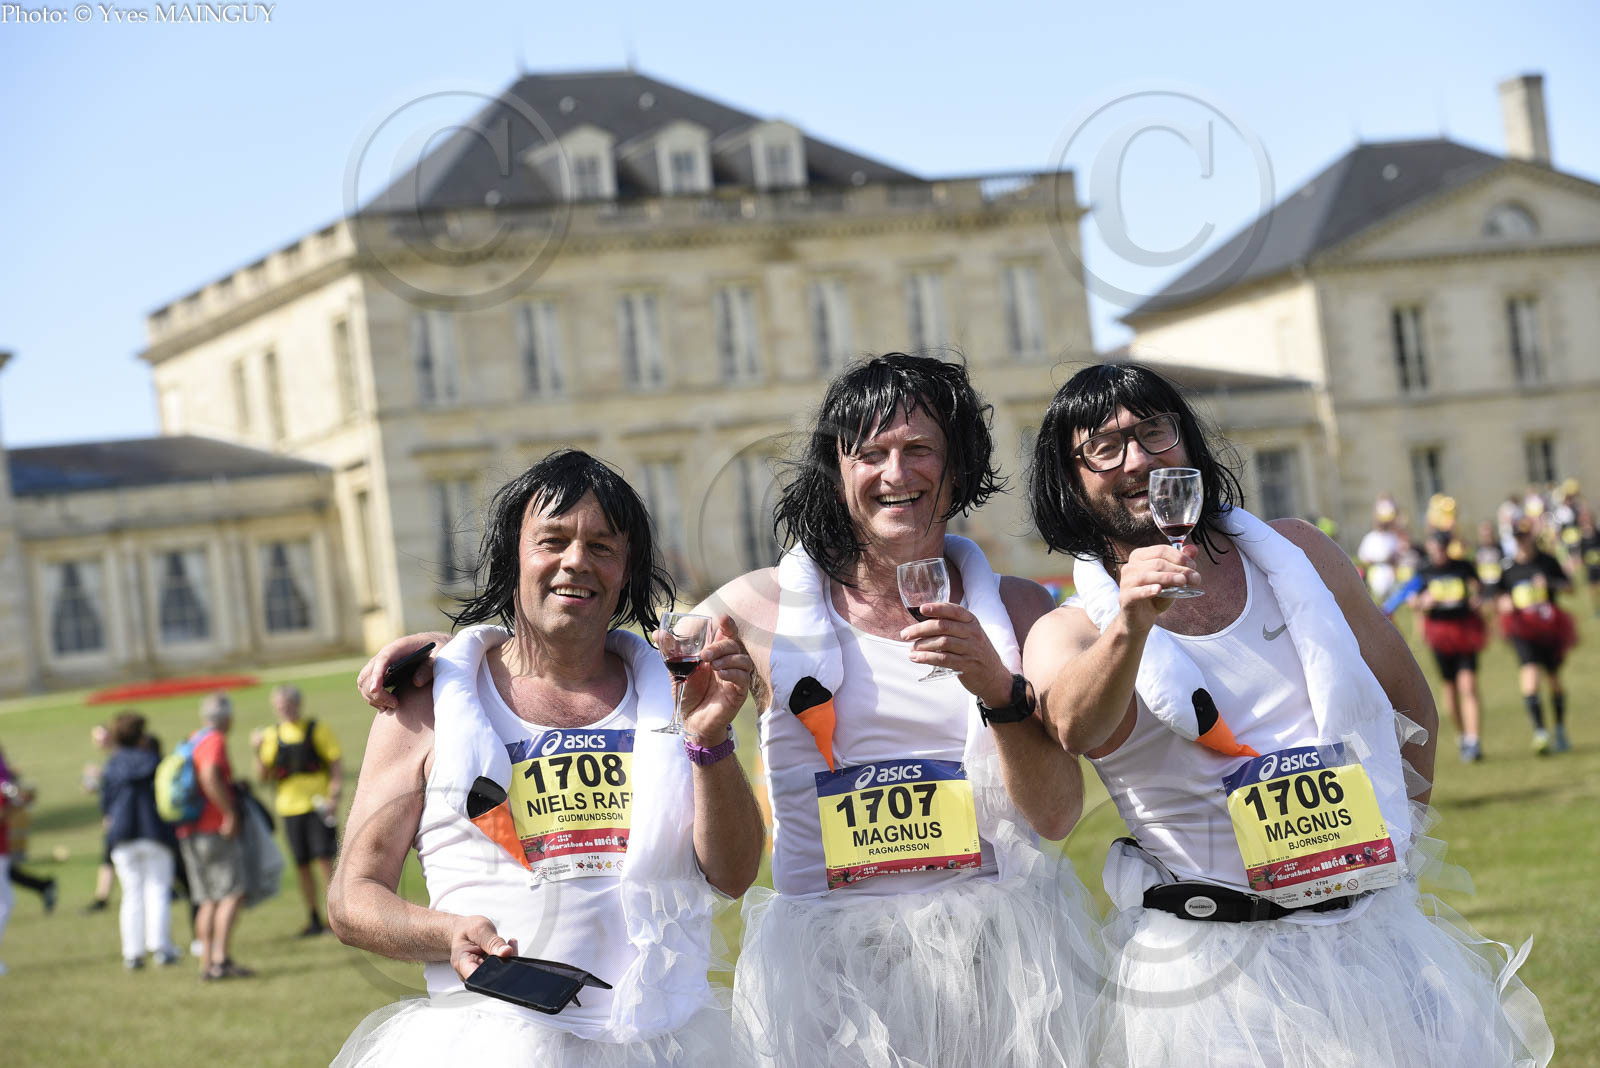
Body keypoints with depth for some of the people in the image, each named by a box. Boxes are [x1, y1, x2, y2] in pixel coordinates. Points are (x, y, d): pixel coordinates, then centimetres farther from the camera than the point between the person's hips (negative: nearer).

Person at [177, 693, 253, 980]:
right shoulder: (215, 741, -9)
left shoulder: (191, 741, 17)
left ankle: (206, 963, 7)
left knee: (208, 901, 10)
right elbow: (210, 777, -25)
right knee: (232, 893, -10)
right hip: (213, 831, -9)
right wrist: (230, 814, -21)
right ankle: (220, 959, -19)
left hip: (189, 833, 9)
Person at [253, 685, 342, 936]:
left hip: (318, 806, -4)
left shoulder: (317, 730, 0)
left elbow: (337, 766, -1)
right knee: (301, 865, 5)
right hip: (290, 808, 4)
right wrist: (259, 751, -6)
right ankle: (314, 920, 13)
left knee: (325, 858, -10)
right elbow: (263, 776, 9)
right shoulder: (272, 736, 10)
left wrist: (334, 796, -13)